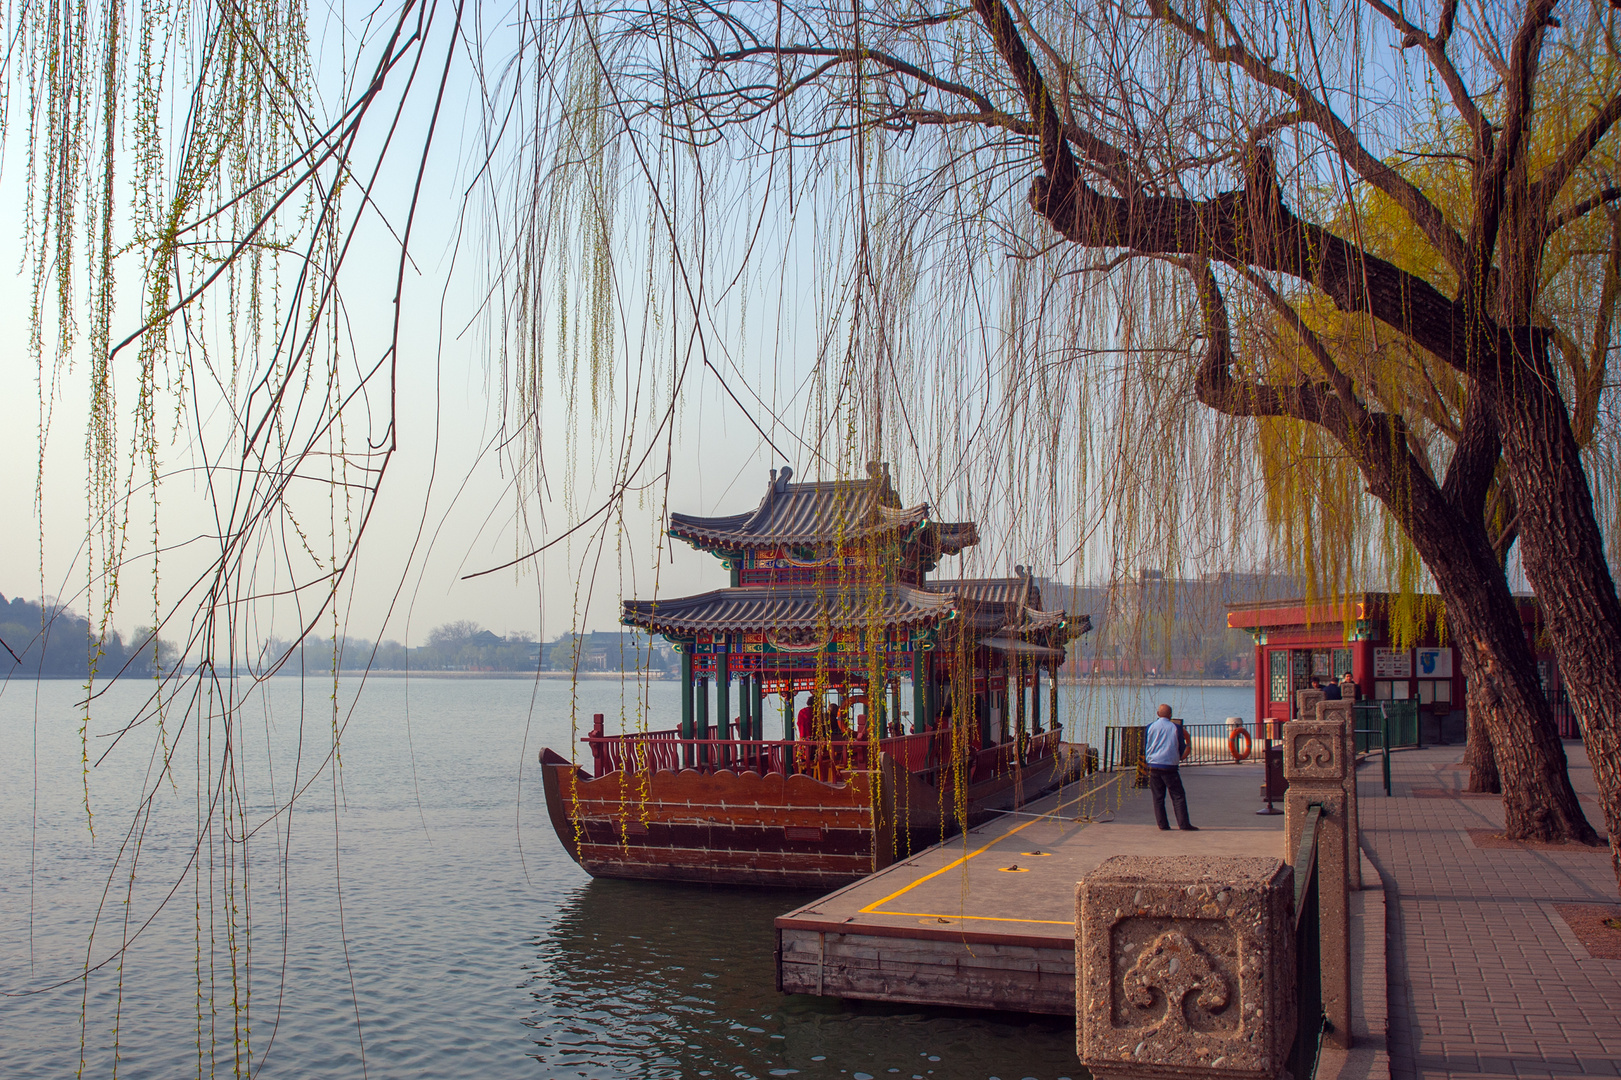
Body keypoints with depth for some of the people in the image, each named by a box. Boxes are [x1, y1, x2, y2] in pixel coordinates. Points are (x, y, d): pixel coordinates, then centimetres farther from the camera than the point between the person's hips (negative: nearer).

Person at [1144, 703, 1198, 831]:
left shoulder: (1150, 727, 4)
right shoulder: (1176, 727, -1)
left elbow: (1145, 747, 10)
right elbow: (1182, 748, 7)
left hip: (1154, 766, 2)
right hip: (1170, 766, -2)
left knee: (1158, 797, 7)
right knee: (1178, 795, 0)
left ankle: (1162, 824, 5)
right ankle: (1183, 824, -6)